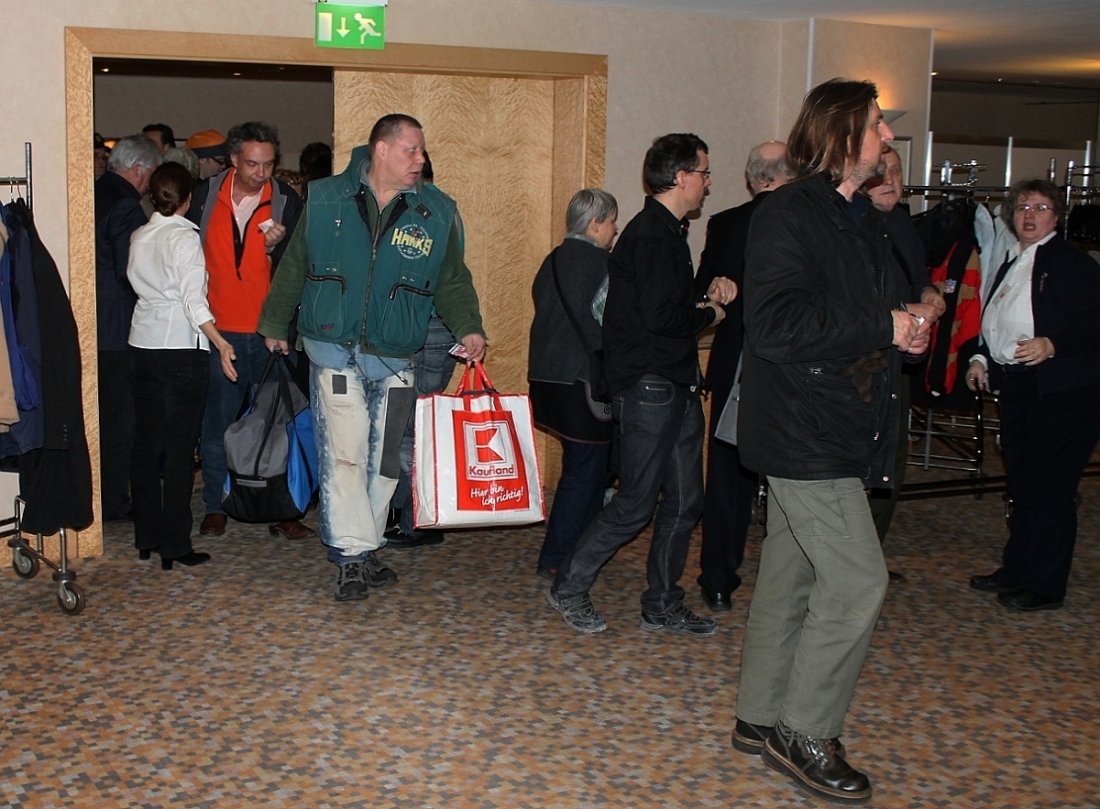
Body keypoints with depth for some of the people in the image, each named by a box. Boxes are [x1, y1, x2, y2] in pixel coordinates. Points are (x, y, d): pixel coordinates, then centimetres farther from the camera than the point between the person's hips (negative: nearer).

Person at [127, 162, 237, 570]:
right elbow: (194, 301, -19)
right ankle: (174, 544, 2)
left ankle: (146, 537, 19)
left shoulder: (138, 237, 7)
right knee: (179, 448, -1)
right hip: (181, 348, -6)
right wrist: (221, 343, -21)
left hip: (143, 345, 6)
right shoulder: (185, 238, -11)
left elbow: (139, 283, 14)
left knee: (146, 441, 12)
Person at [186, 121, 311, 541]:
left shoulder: (287, 202, 0)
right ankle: (215, 506, 18)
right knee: (218, 421, 6)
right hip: (219, 329, 1)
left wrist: (276, 247, -20)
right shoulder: (205, 195, 2)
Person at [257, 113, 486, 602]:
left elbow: (452, 281, 6)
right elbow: (294, 267, 11)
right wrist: (275, 324, 17)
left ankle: (364, 549, 23)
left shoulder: (438, 213, 2)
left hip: (395, 360, 2)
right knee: (343, 455, -7)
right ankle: (352, 554, 3)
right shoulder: (326, 200, 1)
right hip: (334, 351, -2)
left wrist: (468, 328, -10)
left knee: (383, 461, 8)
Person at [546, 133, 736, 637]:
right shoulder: (651, 235, -15)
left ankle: (663, 606, 21)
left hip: (676, 385, 10)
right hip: (648, 386, -10)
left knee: (684, 501, 11)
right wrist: (709, 315, -7)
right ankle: (568, 589, 12)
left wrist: (708, 292, 5)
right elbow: (659, 316, -23)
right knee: (636, 504, -3)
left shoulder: (667, 232, 17)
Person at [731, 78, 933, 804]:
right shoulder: (791, 213, -14)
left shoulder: (851, 218, 17)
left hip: (831, 431, 10)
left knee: (792, 575, 15)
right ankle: (804, 733, 5)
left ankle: (761, 718, 27)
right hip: (803, 433, -10)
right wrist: (884, 329, -19)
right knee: (857, 580, -9)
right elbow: (777, 324, -25)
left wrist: (905, 324, 4)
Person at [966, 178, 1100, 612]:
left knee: (1049, 487, -4)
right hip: (1016, 388, 8)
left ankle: (1045, 585, 5)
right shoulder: (1010, 265, 18)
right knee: (1021, 483, 14)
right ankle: (1017, 569, 25)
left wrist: (1052, 345, -26)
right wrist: (982, 359, 10)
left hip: (1061, 391, -8)